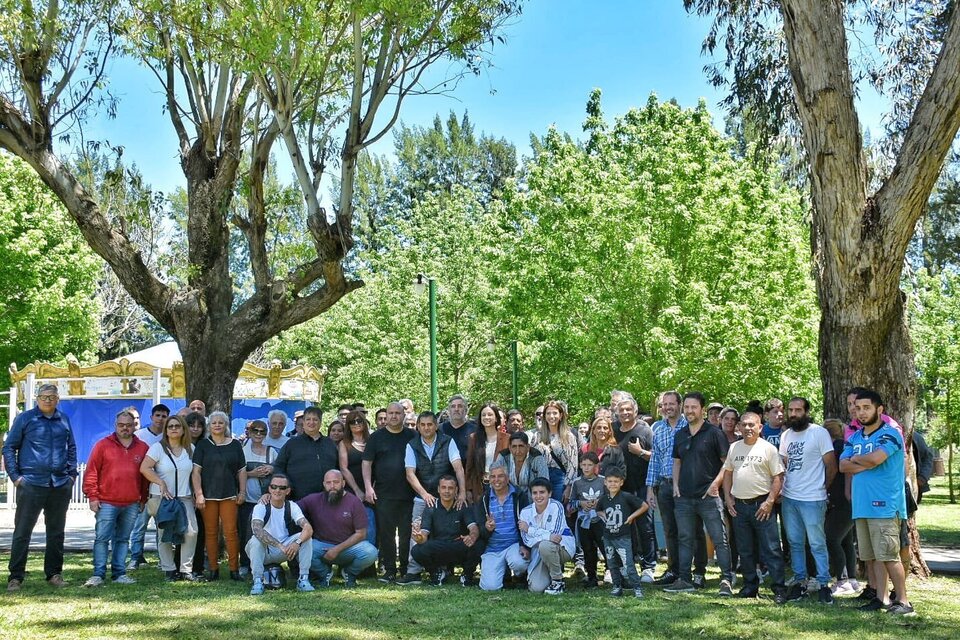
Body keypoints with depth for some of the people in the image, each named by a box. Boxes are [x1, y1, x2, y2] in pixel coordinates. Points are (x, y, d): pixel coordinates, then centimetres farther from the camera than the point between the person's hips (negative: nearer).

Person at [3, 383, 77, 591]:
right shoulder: (25, 418, -1)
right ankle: (15, 577, 4)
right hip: (31, 484, -4)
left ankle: (54, 574, 20)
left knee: (56, 532, 11)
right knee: (22, 531, -1)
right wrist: (15, 476, -6)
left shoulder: (64, 420, 9)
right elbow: (9, 448, 1)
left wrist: (72, 473, 10)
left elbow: (71, 448, 20)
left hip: (60, 485, 4)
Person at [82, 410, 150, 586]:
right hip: (107, 503, -3)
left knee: (123, 539, 9)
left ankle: (119, 573, 14)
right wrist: (92, 496, -5)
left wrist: (143, 499, 12)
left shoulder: (143, 448, 9)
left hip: (131, 504, 3)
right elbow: (91, 472, 0)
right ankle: (98, 574, -2)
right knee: (102, 538, -5)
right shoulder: (103, 445, 1)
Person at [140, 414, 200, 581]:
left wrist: (196, 494, 9)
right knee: (165, 535, 0)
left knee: (191, 531, -10)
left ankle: (186, 569, 0)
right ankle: (169, 570, 10)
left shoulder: (190, 448, 11)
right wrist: (161, 483, -17)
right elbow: (144, 468, -11)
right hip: (162, 498, -3)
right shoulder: (158, 447, -2)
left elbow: (195, 472, 17)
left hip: (185, 497, 3)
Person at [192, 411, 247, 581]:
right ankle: (213, 569, 8)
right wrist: (198, 494, -7)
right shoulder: (203, 445, 6)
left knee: (231, 531, -6)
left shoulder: (235, 445, 11)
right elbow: (196, 471, 1)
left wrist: (242, 492, 4)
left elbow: (242, 470, 12)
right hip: (208, 495, 0)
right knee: (210, 532, 1)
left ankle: (234, 569, -1)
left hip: (229, 494, 0)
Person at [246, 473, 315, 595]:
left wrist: (297, 542, -42)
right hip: (264, 552, -3)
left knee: (306, 537, -20)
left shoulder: (292, 507, -5)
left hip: (283, 552, 3)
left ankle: (303, 579, -15)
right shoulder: (261, 507, -14)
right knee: (256, 540, -33)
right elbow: (256, 529, -35)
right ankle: (257, 581, -24)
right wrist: (280, 546, -43)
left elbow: (308, 529, -20)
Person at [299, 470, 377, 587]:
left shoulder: (354, 502, -6)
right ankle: (325, 573, 4)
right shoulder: (314, 500, -2)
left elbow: (360, 534, -7)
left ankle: (350, 572, 7)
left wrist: (338, 549, -15)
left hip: (348, 546, -1)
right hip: (321, 545, 1)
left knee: (370, 553, -30)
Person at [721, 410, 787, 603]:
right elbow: (727, 473, 17)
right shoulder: (734, 448, 11)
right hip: (739, 506, 5)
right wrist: (727, 498, 6)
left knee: (771, 550, -6)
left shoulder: (768, 448, -4)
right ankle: (750, 586, 23)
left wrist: (769, 502, -14)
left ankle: (779, 589, -2)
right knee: (745, 550, 12)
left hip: (762, 505, -5)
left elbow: (778, 478, -6)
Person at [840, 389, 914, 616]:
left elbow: (875, 458, -23)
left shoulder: (889, 434, -7)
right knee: (875, 556, 10)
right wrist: (868, 463, -9)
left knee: (889, 555, -6)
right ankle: (882, 598, 16)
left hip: (884, 506, -7)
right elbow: (843, 465, 5)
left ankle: (903, 601, 2)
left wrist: (856, 459, -3)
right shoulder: (854, 438, 16)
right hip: (861, 506, 7)